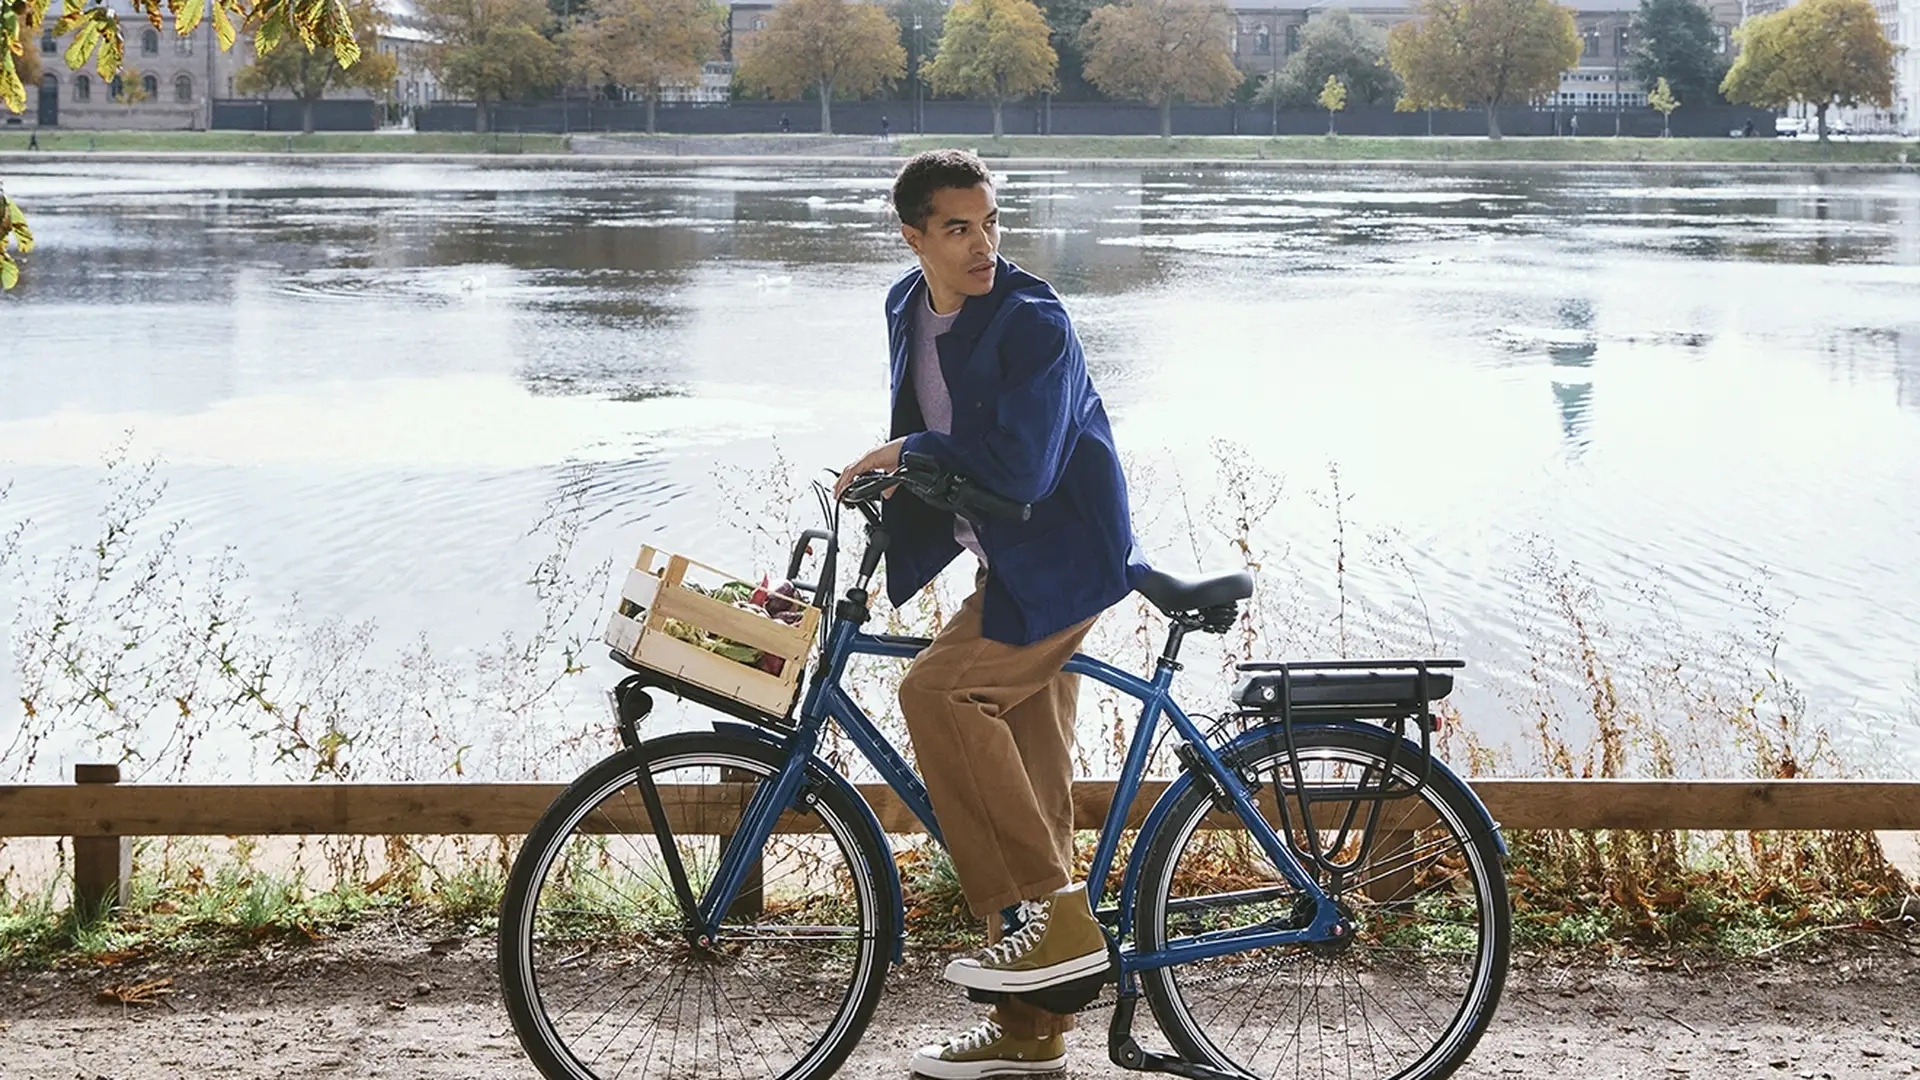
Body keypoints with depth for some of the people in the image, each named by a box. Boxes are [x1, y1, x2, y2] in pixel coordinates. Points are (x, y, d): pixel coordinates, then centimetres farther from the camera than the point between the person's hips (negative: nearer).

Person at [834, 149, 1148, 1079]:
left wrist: (906, 452, -17)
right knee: (1029, 782, 9)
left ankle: (1057, 915, -19)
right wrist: (885, 487, 10)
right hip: (1006, 566, 8)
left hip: (1059, 560, -8)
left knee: (940, 690, -26)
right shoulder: (908, 308, 7)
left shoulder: (1032, 321, -18)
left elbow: (1020, 466, -27)